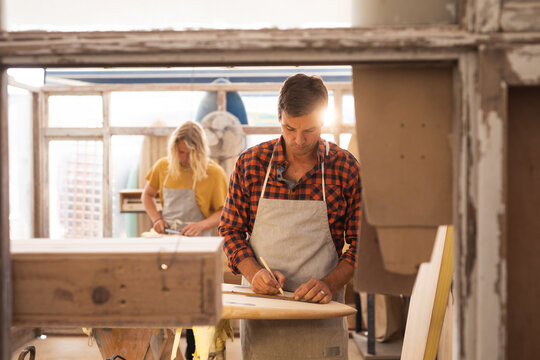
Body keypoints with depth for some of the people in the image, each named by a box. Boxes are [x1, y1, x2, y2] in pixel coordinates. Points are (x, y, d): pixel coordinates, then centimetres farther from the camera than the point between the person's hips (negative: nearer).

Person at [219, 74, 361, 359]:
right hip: (260, 306, 1)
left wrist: (330, 284, -14)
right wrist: (253, 273, -9)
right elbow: (230, 229, 7)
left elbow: (360, 242, 1)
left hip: (320, 312, -1)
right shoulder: (250, 163, 1)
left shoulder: (346, 168, -2)